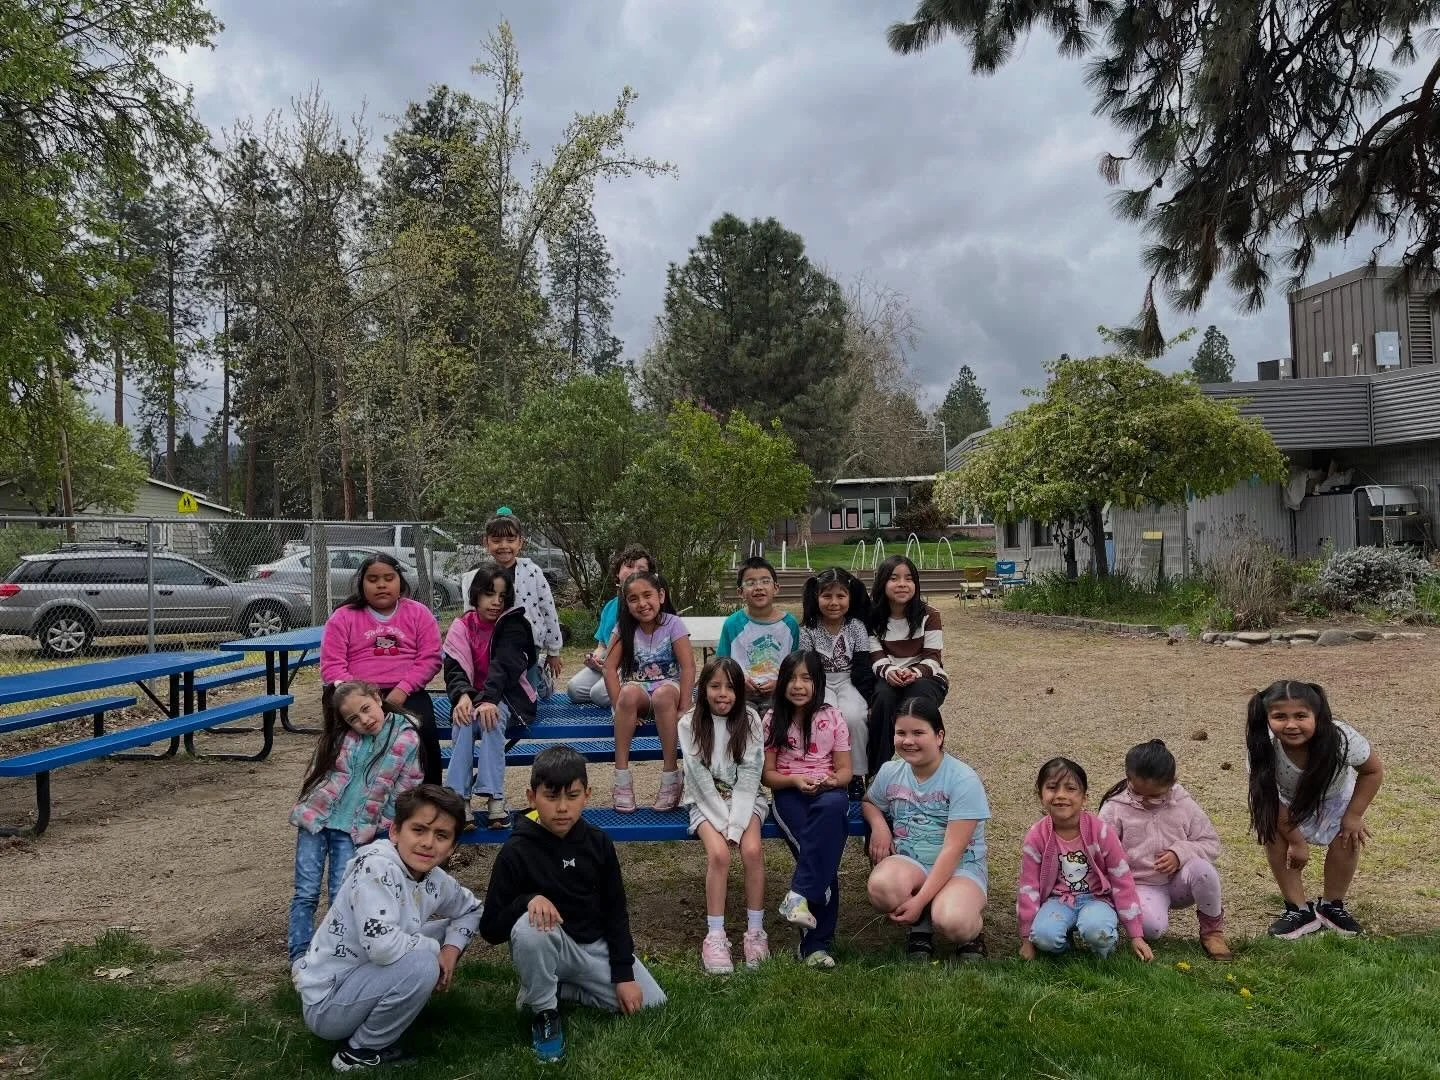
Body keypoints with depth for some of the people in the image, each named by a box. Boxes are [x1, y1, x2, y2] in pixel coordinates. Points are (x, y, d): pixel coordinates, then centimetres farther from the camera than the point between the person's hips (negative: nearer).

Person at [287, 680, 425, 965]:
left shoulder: (408, 740, -8)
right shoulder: (341, 735, 0)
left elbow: (403, 794, -3)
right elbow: (318, 771, 14)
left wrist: (377, 829, -2)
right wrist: (306, 809, 11)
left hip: (353, 831, -2)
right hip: (315, 817, 2)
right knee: (306, 892, 2)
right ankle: (299, 958, 8)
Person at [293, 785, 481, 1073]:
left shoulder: (435, 881, -3)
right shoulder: (377, 866, -26)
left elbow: (471, 909, 16)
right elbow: (382, 945, -37)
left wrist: (451, 949, -3)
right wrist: (434, 950, -19)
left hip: (363, 980, 8)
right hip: (326, 1004, -8)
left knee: (442, 930, 7)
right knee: (421, 965, -26)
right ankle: (361, 1053, -4)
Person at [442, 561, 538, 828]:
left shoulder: (512, 624, -4)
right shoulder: (461, 627, 3)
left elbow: (504, 664, -19)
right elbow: (454, 668, -7)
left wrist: (489, 700, -36)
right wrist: (463, 696, -29)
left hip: (506, 696, -2)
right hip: (471, 696, 2)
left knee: (491, 718, -34)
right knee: (463, 721, -31)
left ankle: (494, 797, -38)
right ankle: (459, 797, -36)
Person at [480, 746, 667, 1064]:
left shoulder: (598, 843, -7)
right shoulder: (516, 852, -18)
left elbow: (615, 911, 1)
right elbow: (490, 929, -16)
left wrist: (624, 975, -4)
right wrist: (528, 899, -35)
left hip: (595, 946, 4)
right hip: (548, 947, -4)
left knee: (652, 1003, -5)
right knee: (529, 928, -37)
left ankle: (557, 988, 10)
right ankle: (543, 1011, -9)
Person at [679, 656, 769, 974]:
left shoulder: (750, 721, -5)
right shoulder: (689, 724, -8)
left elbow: (749, 777, -10)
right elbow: (700, 779, -10)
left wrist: (735, 824, -19)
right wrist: (722, 821, -17)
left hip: (744, 798, 1)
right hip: (706, 801, -1)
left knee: (752, 850, -24)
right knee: (718, 853, -26)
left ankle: (755, 931, -11)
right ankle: (715, 936, -17)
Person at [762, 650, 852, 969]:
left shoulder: (832, 718, 6)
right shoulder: (773, 721, 6)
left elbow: (845, 771, 8)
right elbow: (768, 774, 6)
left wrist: (832, 780, -16)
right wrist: (794, 780, -14)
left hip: (829, 793, 1)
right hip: (789, 793, 0)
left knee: (833, 806, -40)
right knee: (824, 859, -29)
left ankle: (799, 895, -37)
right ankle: (816, 942, -27)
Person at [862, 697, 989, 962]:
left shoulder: (964, 779, -13)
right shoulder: (890, 772, 3)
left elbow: (952, 850, -17)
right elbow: (869, 802, 24)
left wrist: (920, 900, -25)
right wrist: (878, 824, -2)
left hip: (960, 868, -3)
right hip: (908, 863, 4)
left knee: (951, 922, -36)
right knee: (881, 886, -34)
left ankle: (968, 934, 4)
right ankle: (921, 929, 0)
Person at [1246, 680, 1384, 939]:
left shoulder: (1341, 739, -41)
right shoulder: (1262, 749, -39)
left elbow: (1374, 771, -19)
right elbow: (1270, 799, -24)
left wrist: (1354, 815, -17)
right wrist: (1296, 840, -18)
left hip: (1334, 795, 0)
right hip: (1289, 799, 0)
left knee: (1347, 841, -15)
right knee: (1274, 837, -18)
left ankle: (1332, 905, 11)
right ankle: (1299, 910, 0)